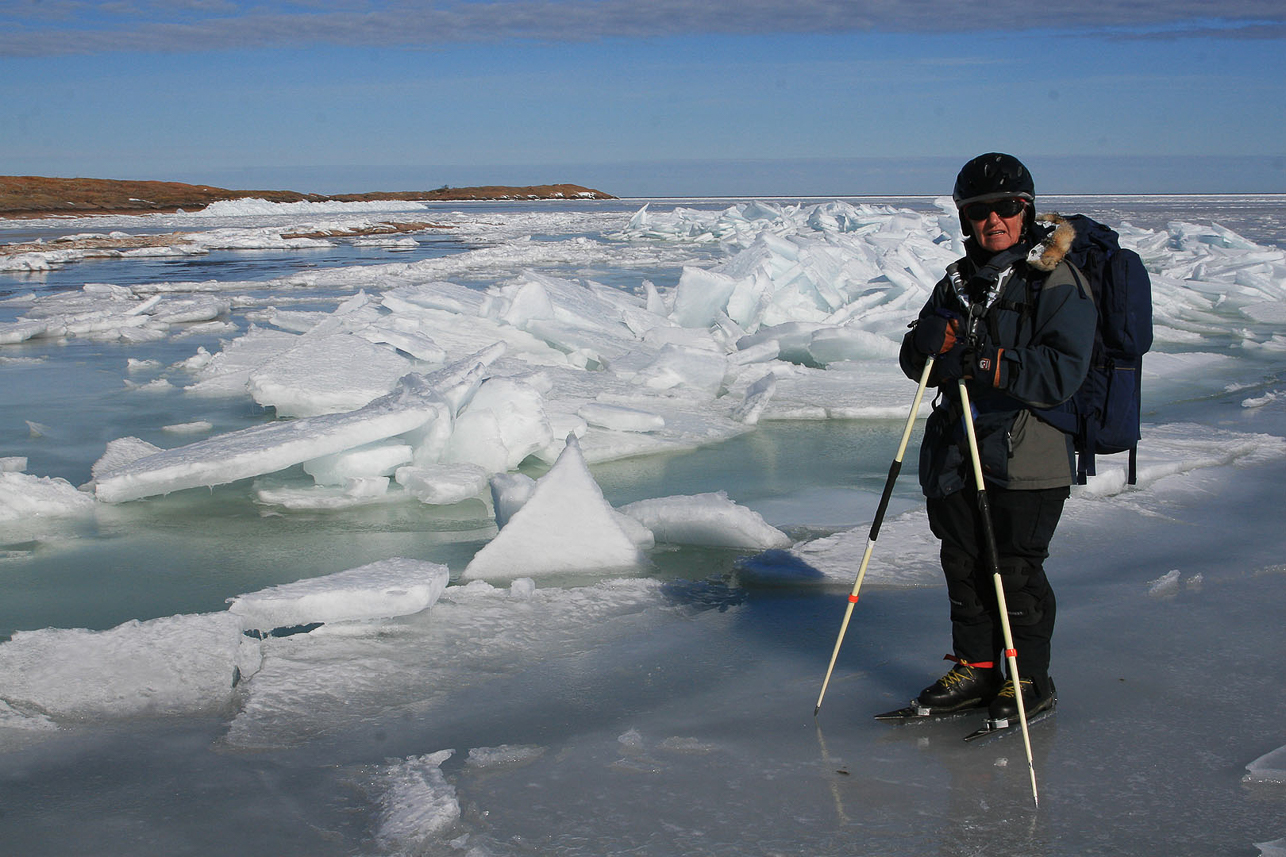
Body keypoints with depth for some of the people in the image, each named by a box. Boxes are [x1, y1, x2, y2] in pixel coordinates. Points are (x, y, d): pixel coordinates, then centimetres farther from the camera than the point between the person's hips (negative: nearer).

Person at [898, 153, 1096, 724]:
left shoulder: (1057, 281, -8)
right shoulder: (957, 282, 13)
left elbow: (1063, 373, -18)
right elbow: (918, 364, 12)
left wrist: (986, 364, -26)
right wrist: (927, 340, -12)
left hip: (1028, 456, -6)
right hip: (957, 451, 6)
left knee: (1016, 569, -2)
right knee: (963, 564, 12)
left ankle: (1030, 679, 15)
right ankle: (974, 667, 27)